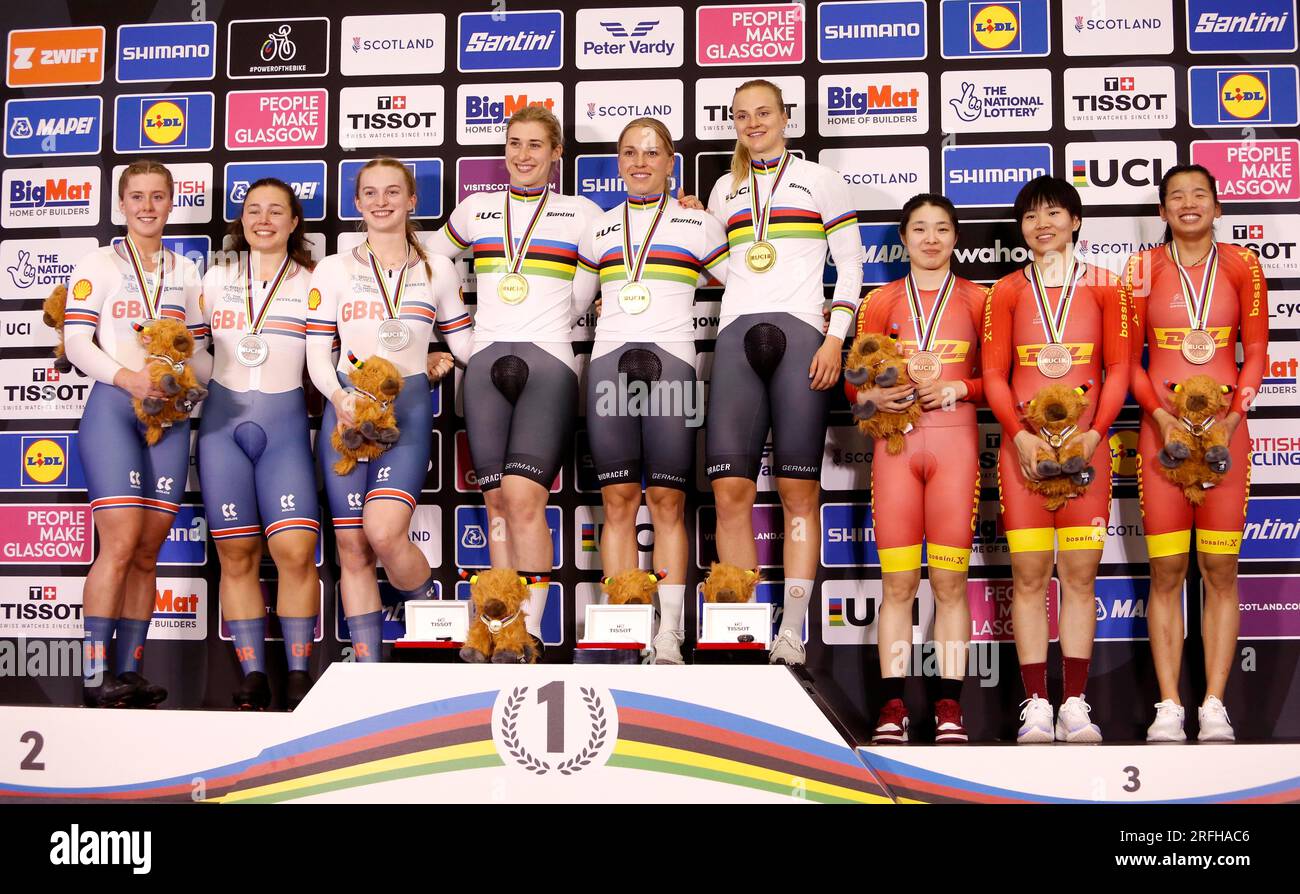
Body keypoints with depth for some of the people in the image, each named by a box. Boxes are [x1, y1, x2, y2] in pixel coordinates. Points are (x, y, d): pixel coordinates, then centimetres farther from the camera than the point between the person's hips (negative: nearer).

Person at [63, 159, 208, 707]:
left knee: (147, 553, 4)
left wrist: (188, 378, -7)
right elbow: (77, 342, -4)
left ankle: (129, 672, 10)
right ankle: (95, 677, -9)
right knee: (120, 544, -14)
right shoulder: (99, 265, 5)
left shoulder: (185, 272, 17)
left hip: (169, 413, 4)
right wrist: (127, 377, -20)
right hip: (112, 407, -4)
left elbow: (200, 350, 15)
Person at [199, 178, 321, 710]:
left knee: (296, 551, -13)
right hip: (223, 420, 2)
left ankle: (299, 676, -3)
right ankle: (252, 676, 8)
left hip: (284, 423, -2)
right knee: (236, 555, 1)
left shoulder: (312, 285, 8)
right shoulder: (216, 278, 13)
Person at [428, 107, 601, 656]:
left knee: (524, 495, -18)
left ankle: (532, 631, -15)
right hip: (485, 361, 3)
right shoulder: (474, 210, 17)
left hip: (548, 361, -3)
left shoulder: (583, 213, 10)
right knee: (498, 501, -1)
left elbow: (579, 301, 13)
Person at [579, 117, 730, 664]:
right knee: (618, 502, -2)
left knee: (668, 501, -5)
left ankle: (669, 635, -2)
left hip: (671, 360, -2)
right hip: (609, 361, 2)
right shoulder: (599, 229, 19)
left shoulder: (698, 224, 12)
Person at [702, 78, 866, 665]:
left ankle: (791, 634, 0)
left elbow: (851, 265, 5)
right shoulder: (725, 188, 22)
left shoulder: (820, 180, 11)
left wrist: (835, 340, -5)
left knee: (799, 489, -4)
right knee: (730, 490, -7)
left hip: (799, 332, -3)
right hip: (736, 335, 3)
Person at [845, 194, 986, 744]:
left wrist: (958, 389, -10)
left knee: (950, 580, -1)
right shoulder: (881, 302, 12)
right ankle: (892, 706, 4)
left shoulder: (976, 300, 10)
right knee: (897, 581, -1)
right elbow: (853, 382, 9)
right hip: (896, 444, 1)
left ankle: (949, 705, 5)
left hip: (954, 444, 0)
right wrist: (873, 396, -12)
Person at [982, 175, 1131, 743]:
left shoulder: (1102, 286, 8)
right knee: (1029, 574, -1)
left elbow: (1118, 367, 2)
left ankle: (1075, 704, 7)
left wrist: (1094, 432, -11)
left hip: (1085, 443, 0)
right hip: (1023, 444, 0)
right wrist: (1020, 435, -12)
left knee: (1080, 573, 1)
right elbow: (993, 374, 3)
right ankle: (1036, 705, 4)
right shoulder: (1007, 291, 9)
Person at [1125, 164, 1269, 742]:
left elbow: (1255, 354, 6)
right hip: (1162, 428, 0)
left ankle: (1214, 707, 6)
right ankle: (1168, 709, 4)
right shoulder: (1144, 268, 5)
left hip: (1224, 427, 1)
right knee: (1166, 571, 0)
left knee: (1221, 570, 1)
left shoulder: (1241, 265, 6)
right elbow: (1128, 358, 3)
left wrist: (1232, 418, -9)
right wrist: (1161, 416, -11)